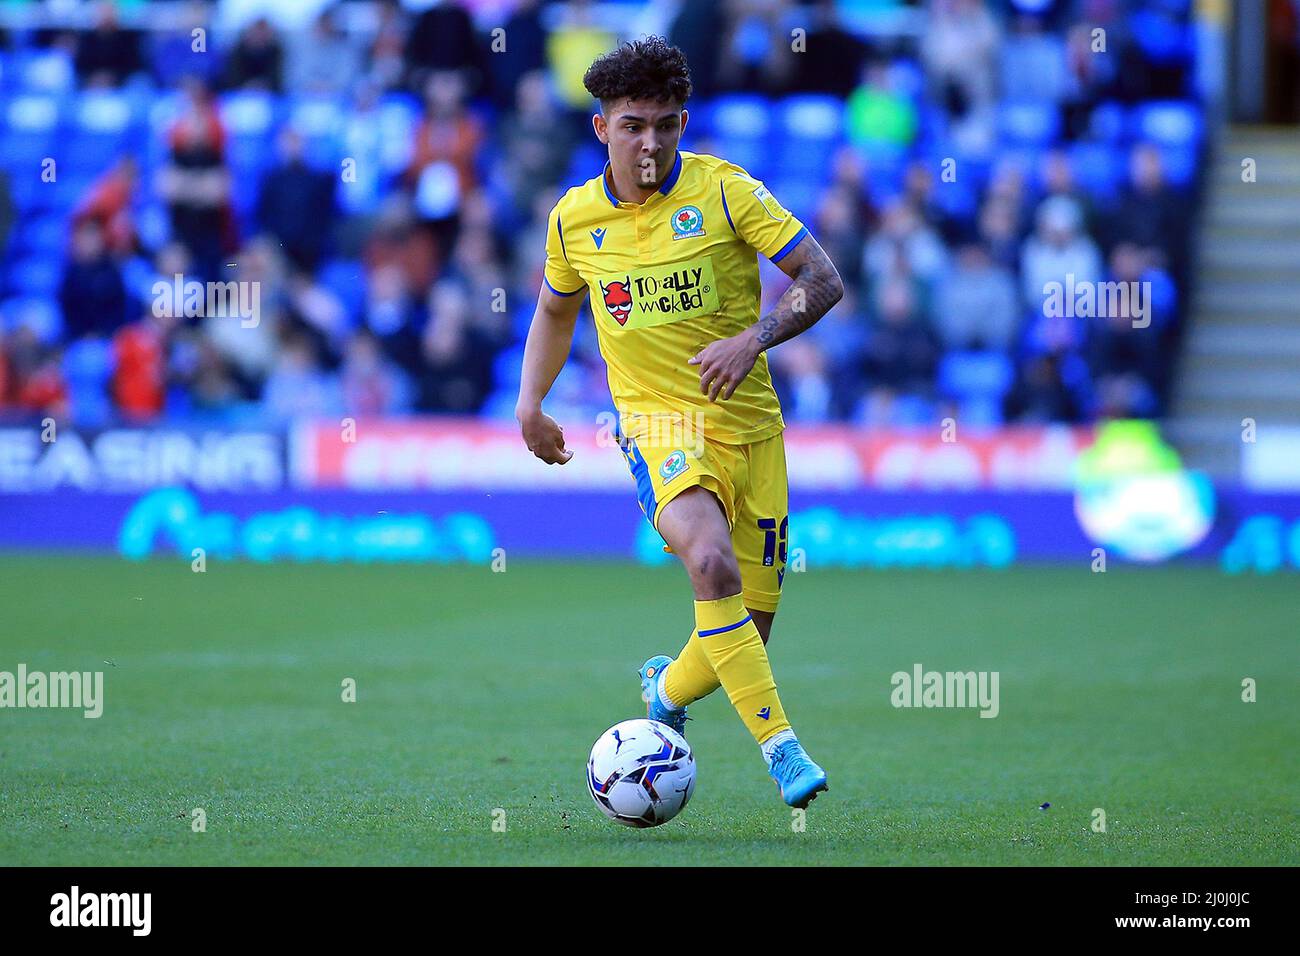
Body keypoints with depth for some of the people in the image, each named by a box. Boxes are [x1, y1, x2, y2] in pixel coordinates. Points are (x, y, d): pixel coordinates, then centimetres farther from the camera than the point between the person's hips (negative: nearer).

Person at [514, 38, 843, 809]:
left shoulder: (723, 189, -6)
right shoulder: (574, 218, 3)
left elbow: (822, 280, -7)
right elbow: (555, 309, 23)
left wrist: (753, 340, -22)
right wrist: (530, 403, 12)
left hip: (749, 424, 1)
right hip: (659, 424, -1)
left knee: (748, 634, 4)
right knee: (711, 563, -31)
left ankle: (668, 688, 38)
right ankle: (780, 745, -29)